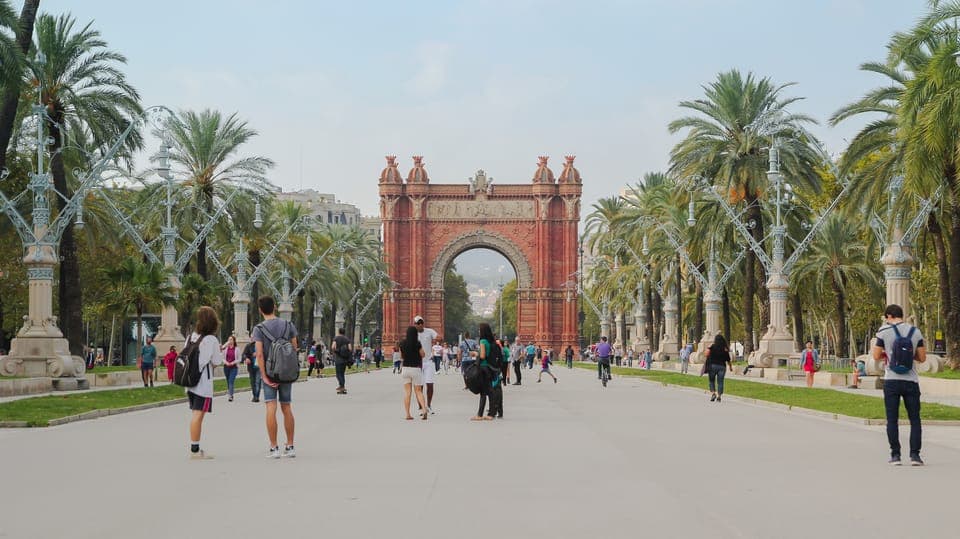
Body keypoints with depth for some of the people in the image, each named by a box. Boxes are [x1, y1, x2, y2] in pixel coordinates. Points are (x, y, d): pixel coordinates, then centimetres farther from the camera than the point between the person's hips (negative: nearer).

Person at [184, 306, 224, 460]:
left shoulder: (190, 338, 8)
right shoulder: (211, 339, -12)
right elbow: (217, 362, -9)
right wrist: (219, 351, 9)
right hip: (203, 382, -7)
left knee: (195, 414, 13)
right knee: (198, 414, -6)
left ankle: (195, 448, 18)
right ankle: (195, 450, -4)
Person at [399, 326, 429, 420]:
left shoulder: (402, 343, -1)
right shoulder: (417, 344, -10)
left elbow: (401, 357, 8)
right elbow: (423, 355, 1)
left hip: (405, 369, 2)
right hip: (416, 369, -2)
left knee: (407, 392, 5)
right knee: (418, 391, 6)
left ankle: (408, 414, 0)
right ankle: (424, 409, -14)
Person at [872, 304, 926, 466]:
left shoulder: (884, 332, -4)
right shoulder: (916, 332, 2)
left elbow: (876, 356, -1)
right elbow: (922, 358, 5)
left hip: (891, 381, -1)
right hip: (911, 381, 1)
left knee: (892, 420, 6)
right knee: (914, 419, 8)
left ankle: (895, 455, 5)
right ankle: (914, 454, 1)